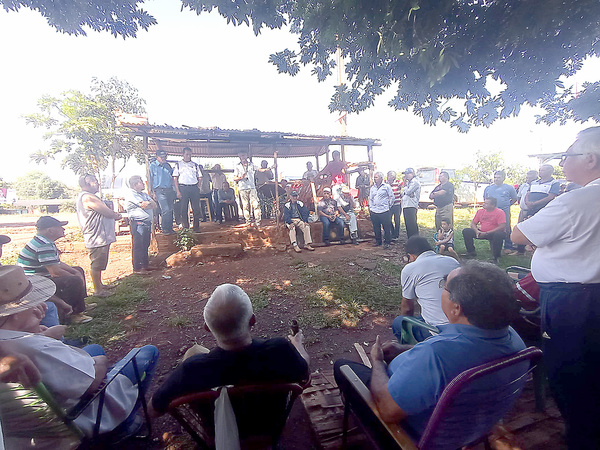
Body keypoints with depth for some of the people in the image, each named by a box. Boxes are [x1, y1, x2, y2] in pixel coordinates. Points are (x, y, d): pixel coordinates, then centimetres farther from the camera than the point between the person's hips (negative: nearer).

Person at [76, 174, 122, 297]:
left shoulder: (88, 196, 18)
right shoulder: (88, 197, -17)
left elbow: (104, 210, 20)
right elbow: (106, 212, -17)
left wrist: (113, 214, 3)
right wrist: (117, 216, 2)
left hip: (100, 237, 11)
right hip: (96, 237, -11)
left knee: (99, 263, 20)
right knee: (97, 264, -1)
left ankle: (100, 285, 33)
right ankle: (98, 290, 9)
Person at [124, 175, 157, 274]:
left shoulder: (144, 194, 20)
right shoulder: (130, 194, -5)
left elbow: (154, 205, 10)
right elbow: (143, 206, -14)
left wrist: (147, 203, -8)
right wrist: (150, 204, 4)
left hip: (147, 223, 8)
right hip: (138, 223, -8)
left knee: (145, 245, 14)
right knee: (138, 246, -2)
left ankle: (145, 265, 23)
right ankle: (137, 268, 5)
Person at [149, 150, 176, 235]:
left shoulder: (168, 165, 18)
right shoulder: (153, 165, 4)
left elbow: (172, 178, 23)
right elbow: (150, 179, 1)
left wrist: (173, 191, 13)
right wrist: (153, 192, -6)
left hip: (169, 190, 5)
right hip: (160, 190, -5)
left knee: (170, 210, 5)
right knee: (165, 210, -15)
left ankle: (170, 228, 13)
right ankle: (164, 229, -5)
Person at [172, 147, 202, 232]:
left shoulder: (195, 165, 15)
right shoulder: (178, 164, 8)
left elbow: (200, 177, 18)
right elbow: (175, 178, 2)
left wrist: (197, 186, 3)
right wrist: (178, 191, -7)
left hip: (194, 188, 2)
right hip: (183, 188, -2)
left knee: (196, 208, -1)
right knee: (184, 209, 0)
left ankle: (196, 227, 6)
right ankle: (185, 227, 8)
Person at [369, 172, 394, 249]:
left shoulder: (386, 186, 1)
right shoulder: (372, 188, 14)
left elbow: (392, 197, 4)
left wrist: (388, 206, 4)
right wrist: (370, 208, 11)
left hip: (384, 211, -4)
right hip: (374, 211, 4)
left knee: (387, 228, -1)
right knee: (376, 228, 10)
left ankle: (387, 242, 9)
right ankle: (378, 241, 23)